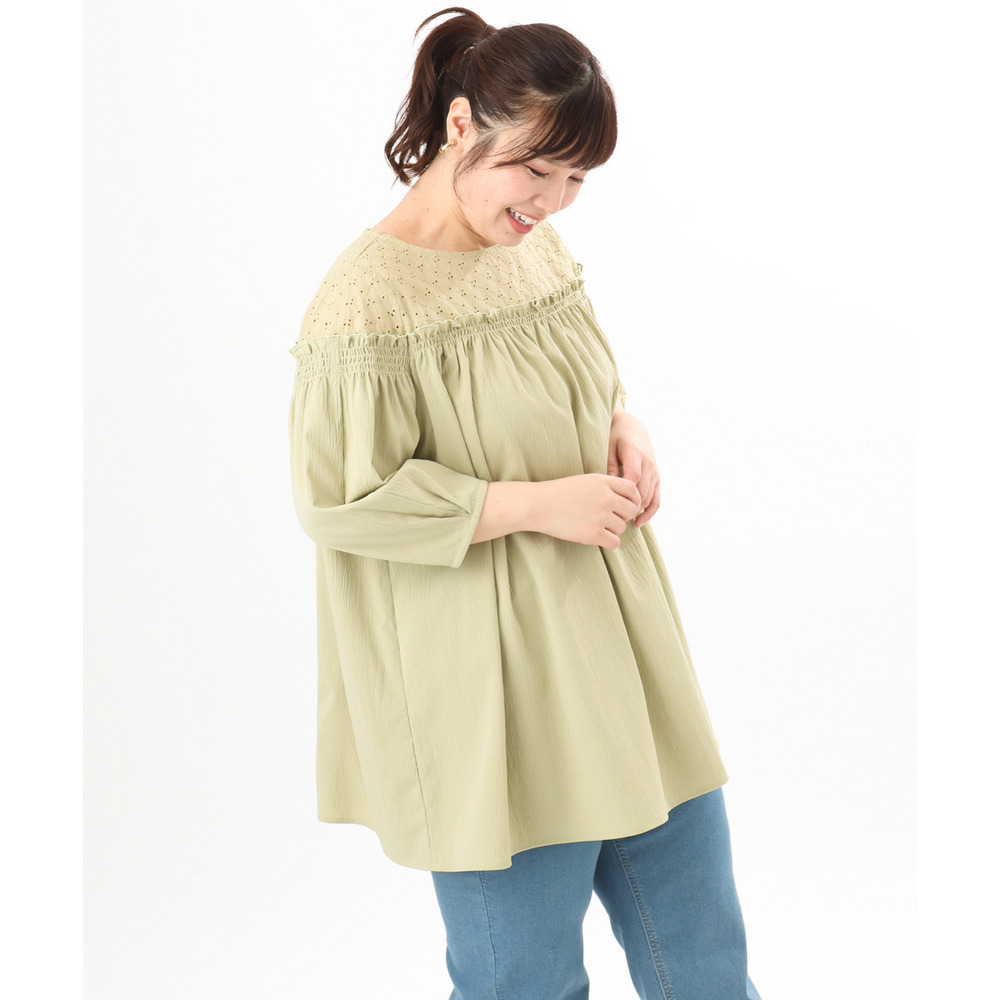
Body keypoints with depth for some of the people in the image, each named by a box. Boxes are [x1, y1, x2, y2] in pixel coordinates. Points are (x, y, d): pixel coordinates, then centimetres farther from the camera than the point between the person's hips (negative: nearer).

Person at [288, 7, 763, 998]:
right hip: (489, 697, -7)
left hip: (610, 643, 8)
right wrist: (538, 504, -19)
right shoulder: (371, 297, -18)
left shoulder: (539, 249, 5)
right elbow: (341, 497, -18)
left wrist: (624, 428, -2)